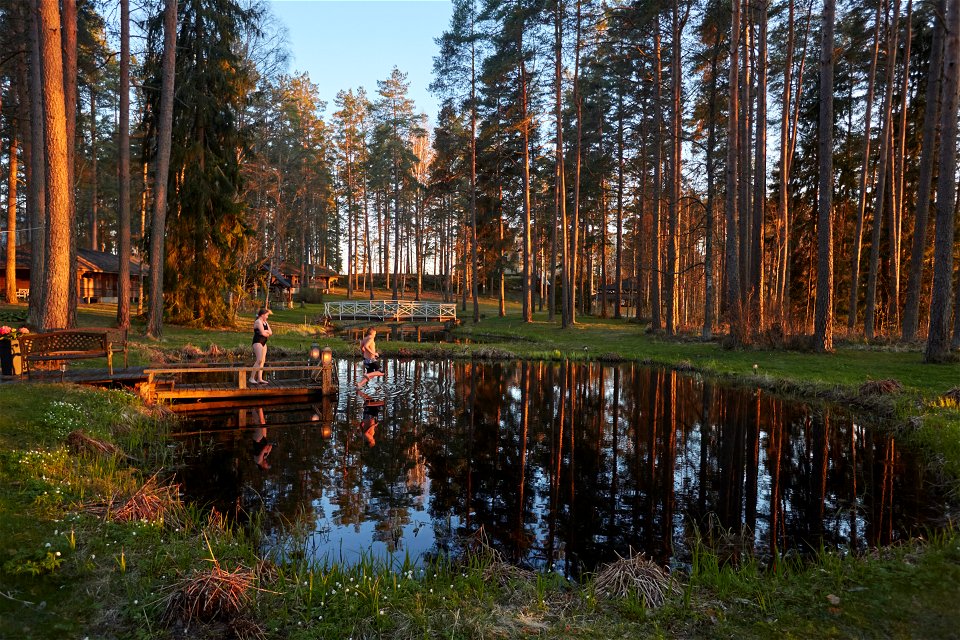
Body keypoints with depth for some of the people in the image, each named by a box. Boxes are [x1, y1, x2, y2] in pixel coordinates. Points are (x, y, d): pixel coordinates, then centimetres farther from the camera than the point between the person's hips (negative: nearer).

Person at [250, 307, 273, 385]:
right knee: (259, 360, -18)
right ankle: (251, 378, -16)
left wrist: (265, 331, -9)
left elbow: (271, 333, 8)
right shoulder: (258, 322, -10)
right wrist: (267, 334, 3)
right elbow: (263, 333, -17)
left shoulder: (266, 323, 17)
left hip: (263, 343, 9)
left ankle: (259, 379, 2)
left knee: (263, 361, 3)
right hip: (257, 342, -9)